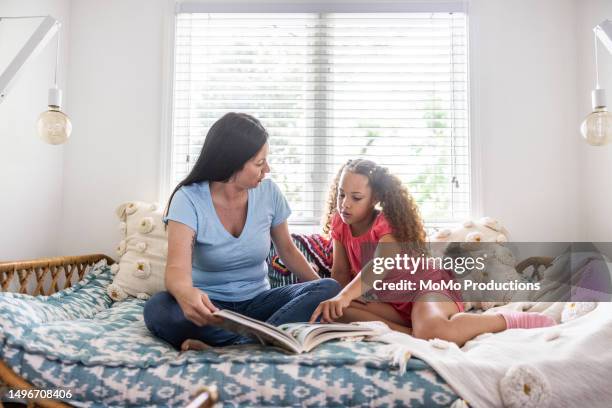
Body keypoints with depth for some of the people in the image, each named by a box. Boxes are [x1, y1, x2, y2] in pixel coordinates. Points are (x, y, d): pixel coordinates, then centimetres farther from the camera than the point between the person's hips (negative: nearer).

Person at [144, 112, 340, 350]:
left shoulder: (268, 192, -4)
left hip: (258, 302, 4)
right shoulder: (189, 199, -15)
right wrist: (185, 293, -51)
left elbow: (287, 250, 11)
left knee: (330, 289, -21)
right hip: (210, 308, -3)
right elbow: (177, 267, -28)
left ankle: (232, 347, -33)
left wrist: (320, 289, 3)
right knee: (157, 309, -34)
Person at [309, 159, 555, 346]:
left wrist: (344, 295, -53)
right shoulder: (340, 224, 3)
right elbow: (340, 271, 3)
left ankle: (511, 321, -18)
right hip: (390, 298, 6)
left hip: (426, 286, -6)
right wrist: (331, 300, -19)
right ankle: (411, 331, -30)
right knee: (342, 310, -22)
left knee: (430, 331, -40)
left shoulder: (387, 223, -16)